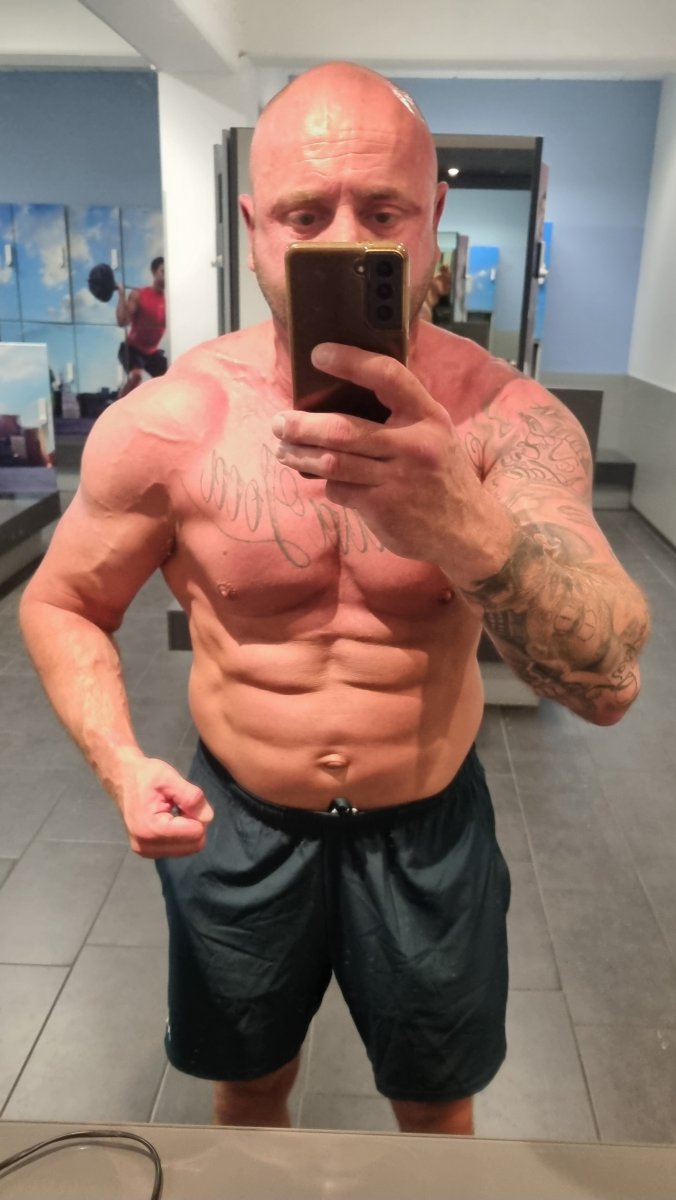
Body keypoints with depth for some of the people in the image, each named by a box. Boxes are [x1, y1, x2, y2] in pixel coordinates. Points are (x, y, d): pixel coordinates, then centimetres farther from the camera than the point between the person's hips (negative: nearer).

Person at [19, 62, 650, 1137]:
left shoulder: (508, 419, -18)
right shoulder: (164, 425, -16)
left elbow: (609, 682, -29)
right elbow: (61, 606, -1)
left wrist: (467, 526, -49)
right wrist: (120, 762, -19)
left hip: (430, 832, 0)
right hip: (239, 824, 1)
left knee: (437, 1105, 26)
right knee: (247, 1088, 28)